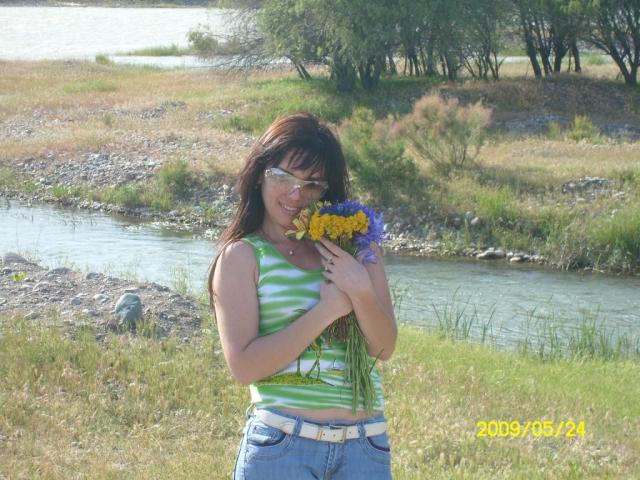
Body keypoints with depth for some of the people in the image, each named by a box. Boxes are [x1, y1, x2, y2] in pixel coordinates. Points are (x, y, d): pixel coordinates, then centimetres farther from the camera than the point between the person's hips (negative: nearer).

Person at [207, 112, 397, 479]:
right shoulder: (243, 255, -1)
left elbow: (385, 349, 5)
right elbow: (244, 365, -11)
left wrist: (361, 292, -12)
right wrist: (328, 309, -11)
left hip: (366, 448, 3)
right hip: (281, 446, -3)